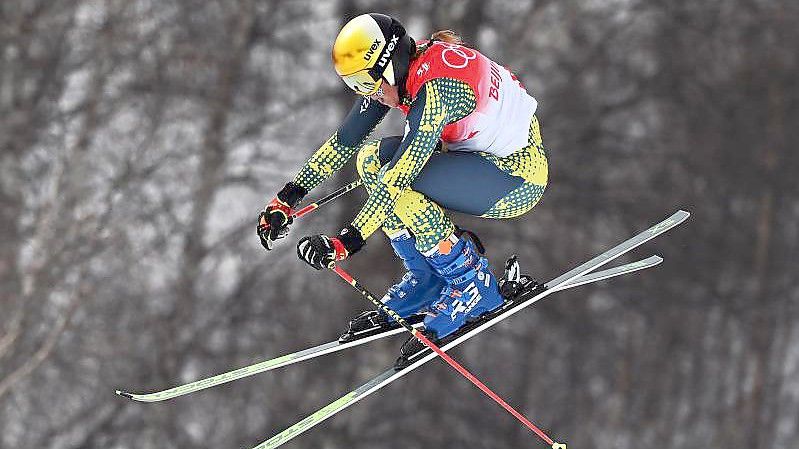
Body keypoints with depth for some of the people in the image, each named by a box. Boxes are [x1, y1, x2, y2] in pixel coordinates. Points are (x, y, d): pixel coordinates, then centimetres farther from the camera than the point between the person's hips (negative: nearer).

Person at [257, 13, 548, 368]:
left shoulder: (436, 87, -30)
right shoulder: (395, 73, -4)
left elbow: (401, 176, -36)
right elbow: (343, 140, 4)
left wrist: (347, 241, -39)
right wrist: (286, 199, 1)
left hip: (521, 176, -9)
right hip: (481, 157, 9)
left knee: (401, 182, -26)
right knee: (372, 159, 0)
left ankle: (473, 288, -10)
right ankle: (426, 283, 5)